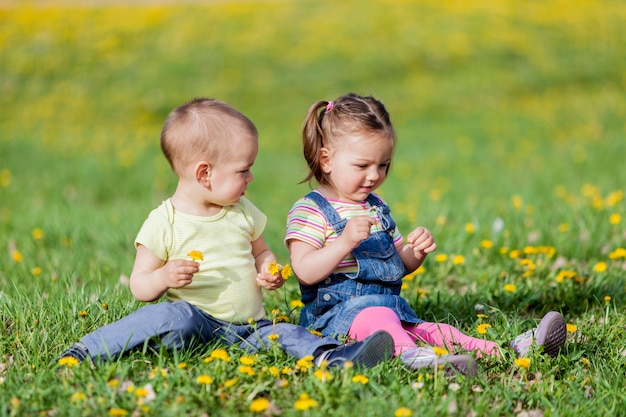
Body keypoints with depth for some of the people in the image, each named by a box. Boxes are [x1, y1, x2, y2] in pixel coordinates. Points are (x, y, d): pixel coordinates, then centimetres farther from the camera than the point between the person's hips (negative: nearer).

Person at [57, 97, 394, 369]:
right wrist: (164, 278, -25)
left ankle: (333, 357, -48)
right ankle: (84, 352, -34)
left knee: (285, 334, -22)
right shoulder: (164, 223, -6)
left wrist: (268, 269, 3)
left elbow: (260, 252, 26)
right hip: (195, 323, -5)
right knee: (176, 316, -35)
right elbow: (139, 286, -3)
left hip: (248, 328, 5)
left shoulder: (243, 213, 11)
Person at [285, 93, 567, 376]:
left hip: (390, 307, 9)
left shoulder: (376, 207, 22)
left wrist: (416, 251, 2)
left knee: (434, 331, -10)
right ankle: (410, 354, -67)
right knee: (376, 317, -39)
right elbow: (305, 272, -17)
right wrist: (346, 241, -29)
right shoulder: (309, 211, -4)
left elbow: (400, 265, 26)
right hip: (337, 312, -9)